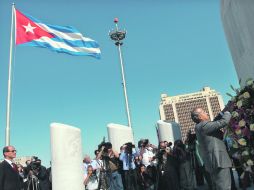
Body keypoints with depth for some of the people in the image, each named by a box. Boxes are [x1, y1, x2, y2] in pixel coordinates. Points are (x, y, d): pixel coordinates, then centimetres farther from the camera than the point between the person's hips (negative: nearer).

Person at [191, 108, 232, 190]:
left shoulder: (200, 127, 16)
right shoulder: (204, 125, -15)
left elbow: (214, 123, 25)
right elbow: (223, 122, -17)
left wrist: (222, 112, 16)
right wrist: (227, 113, 2)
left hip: (213, 162, 11)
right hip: (218, 160, -11)